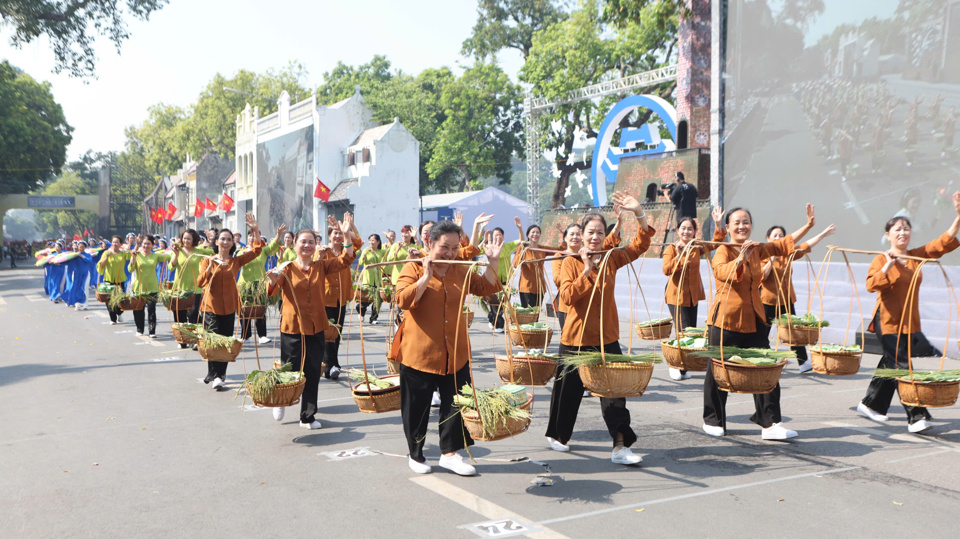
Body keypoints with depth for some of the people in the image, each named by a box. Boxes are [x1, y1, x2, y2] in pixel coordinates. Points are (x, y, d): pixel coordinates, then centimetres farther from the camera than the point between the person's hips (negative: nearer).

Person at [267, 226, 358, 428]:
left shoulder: (321, 266, 6)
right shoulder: (287, 269, -4)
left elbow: (344, 260, -2)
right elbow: (273, 290, -17)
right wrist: (273, 280, -39)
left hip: (316, 328, 3)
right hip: (292, 327, -3)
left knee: (313, 374, 7)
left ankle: (308, 417, 20)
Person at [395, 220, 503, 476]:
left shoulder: (461, 272, 9)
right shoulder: (413, 269, -6)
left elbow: (486, 287, 12)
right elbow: (403, 300, -18)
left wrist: (492, 262, 0)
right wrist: (427, 276, -21)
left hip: (456, 355, 4)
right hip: (419, 354, -4)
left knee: (456, 406, 8)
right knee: (417, 409, 8)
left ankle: (450, 453, 22)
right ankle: (415, 454, 26)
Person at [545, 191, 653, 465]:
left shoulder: (611, 259, 4)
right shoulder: (571, 262, -5)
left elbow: (641, 244, -2)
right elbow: (567, 296, -17)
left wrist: (639, 212, -14)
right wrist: (587, 270, -21)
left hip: (607, 338, 2)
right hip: (576, 338, -2)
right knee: (569, 390, 12)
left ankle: (620, 447, -1)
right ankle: (557, 435, 33)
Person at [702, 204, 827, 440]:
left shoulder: (757, 250, 11)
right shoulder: (723, 251, -9)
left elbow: (784, 244, 22)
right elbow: (722, 272, -29)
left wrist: (808, 225, 17)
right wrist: (741, 258, -43)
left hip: (754, 320, 6)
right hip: (726, 320, -6)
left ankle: (770, 423, 7)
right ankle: (713, 421, 19)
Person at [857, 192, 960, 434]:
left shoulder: (917, 256, 8)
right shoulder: (881, 260, -7)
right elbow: (872, 284, -21)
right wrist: (889, 265, -28)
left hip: (911, 322, 6)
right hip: (888, 322, -6)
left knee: (890, 366, 14)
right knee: (901, 367, -9)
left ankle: (871, 405, 29)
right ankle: (917, 417, -10)